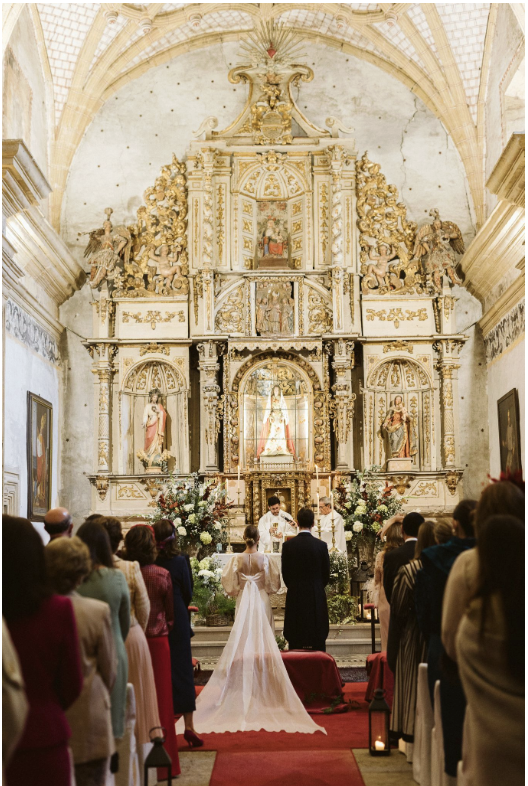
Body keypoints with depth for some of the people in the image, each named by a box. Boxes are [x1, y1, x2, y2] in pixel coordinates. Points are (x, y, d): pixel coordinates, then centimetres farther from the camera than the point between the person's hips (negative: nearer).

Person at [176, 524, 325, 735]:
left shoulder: (236, 559, -7)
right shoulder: (265, 559, -8)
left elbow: (229, 584, -3)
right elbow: (273, 584, -1)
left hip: (243, 602, 1)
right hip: (262, 602, -1)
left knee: (243, 641, 8)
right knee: (262, 642, 6)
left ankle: (244, 685, 9)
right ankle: (262, 684, 7)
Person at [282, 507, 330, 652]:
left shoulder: (288, 545, -5)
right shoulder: (321, 545, -6)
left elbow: (285, 574, 2)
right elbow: (326, 575, 2)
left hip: (294, 598, 0)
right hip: (316, 597, 0)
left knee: (295, 642, 5)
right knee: (318, 644, 5)